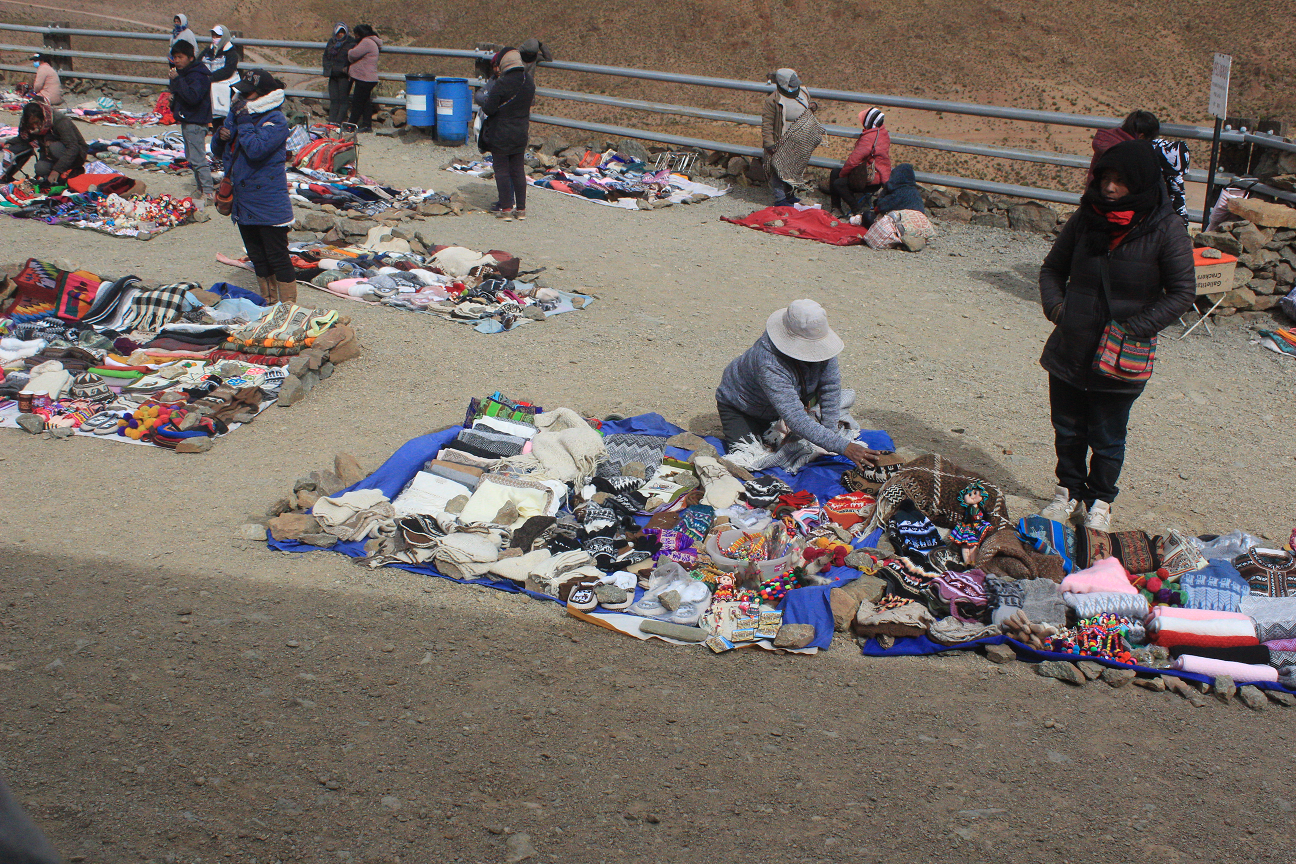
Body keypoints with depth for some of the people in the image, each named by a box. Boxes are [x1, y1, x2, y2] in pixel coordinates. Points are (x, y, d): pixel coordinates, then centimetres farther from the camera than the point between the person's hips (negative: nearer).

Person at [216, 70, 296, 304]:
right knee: (257, 257, 17)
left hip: (268, 204, -9)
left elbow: (256, 149, -28)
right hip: (243, 202, 9)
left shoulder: (275, 120, -13)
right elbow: (220, 149, 16)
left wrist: (243, 122, -19)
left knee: (277, 258, -5)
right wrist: (222, 136, -6)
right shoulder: (239, 113, 10)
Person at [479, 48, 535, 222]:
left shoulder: (501, 84, -20)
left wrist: (485, 103, 3)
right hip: (521, 134, 6)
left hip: (500, 135, -6)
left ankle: (506, 209, 4)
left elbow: (489, 109, -17)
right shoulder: (529, 81, 0)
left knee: (502, 171, 3)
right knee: (518, 170, 13)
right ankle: (521, 209, 16)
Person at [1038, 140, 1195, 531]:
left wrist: (1135, 329, -14)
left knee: (1107, 439, 10)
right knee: (1067, 431, 16)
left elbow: (1182, 293, -7)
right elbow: (1053, 268, 13)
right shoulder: (1085, 219, -1)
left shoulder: (1165, 229, -12)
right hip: (1069, 349, 3)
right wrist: (1055, 306, -4)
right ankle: (1069, 491, 36)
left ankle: (1100, 501, 30)